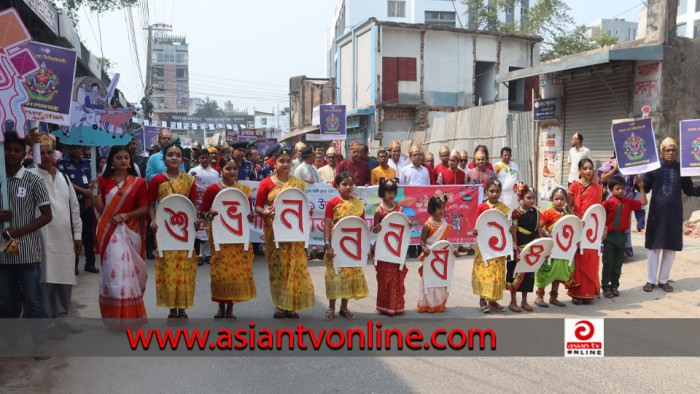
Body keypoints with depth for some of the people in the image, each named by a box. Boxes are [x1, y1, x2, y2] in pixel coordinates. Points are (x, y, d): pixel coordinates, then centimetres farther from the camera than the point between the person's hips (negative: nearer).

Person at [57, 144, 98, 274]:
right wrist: (83, 191, -14)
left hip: (87, 202, 3)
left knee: (89, 233, 6)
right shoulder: (62, 163, 2)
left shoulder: (87, 162, 14)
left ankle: (90, 263, 14)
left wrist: (88, 196, -6)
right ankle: (73, 264, 9)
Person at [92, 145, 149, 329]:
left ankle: (131, 313, 20)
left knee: (130, 269, 4)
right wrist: (94, 195, -17)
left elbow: (144, 208, 1)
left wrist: (125, 215, -11)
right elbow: (101, 210, 1)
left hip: (130, 231, 1)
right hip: (109, 231, -1)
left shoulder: (138, 182, 6)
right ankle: (118, 315, 1)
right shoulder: (104, 181, 6)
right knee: (115, 269, -7)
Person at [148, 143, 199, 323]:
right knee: (168, 267, 0)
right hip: (164, 229, -1)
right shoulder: (157, 180, 3)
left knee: (185, 268, 2)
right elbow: (151, 204, 5)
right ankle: (172, 308, 12)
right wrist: (153, 220, -12)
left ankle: (182, 308, 15)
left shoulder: (188, 180, 6)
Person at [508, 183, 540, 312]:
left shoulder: (536, 212, 4)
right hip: (519, 248, -6)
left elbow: (539, 230, 11)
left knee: (529, 274, 13)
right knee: (516, 273, 2)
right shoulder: (517, 213, -13)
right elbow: (513, 233, -14)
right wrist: (516, 251, -18)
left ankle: (524, 301, 27)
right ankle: (513, 302, 16)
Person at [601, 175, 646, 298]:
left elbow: (643, 202, 7)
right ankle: (606, 287, 12)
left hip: (621, 236, 4)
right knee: (607, 263, 3)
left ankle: (614, 286, 22)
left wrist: (641, 188, 1)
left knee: (618, 263, 10)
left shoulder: (628, 202, 5)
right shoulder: (608, 203, -7)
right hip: (609, 236, -4)